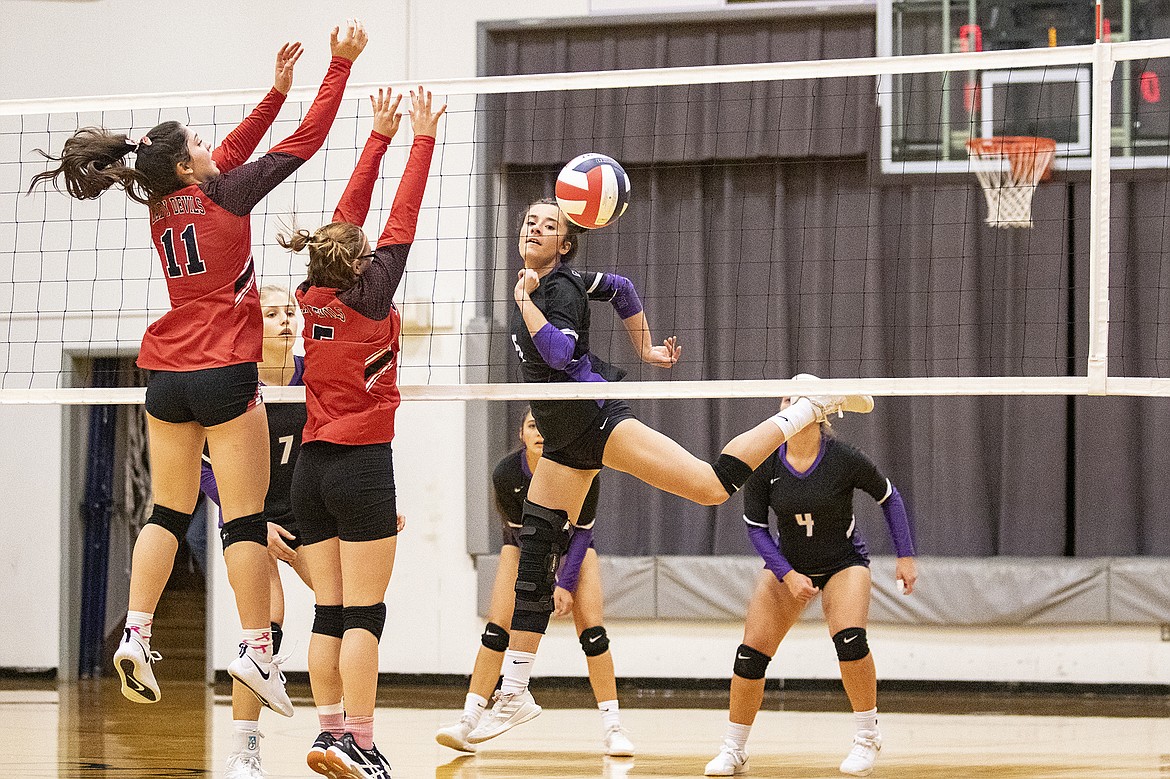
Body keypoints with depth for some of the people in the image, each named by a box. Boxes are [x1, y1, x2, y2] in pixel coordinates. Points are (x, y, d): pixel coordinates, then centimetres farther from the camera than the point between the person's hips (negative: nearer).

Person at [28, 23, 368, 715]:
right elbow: (307, 140, -7)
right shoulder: (225, 197, -9)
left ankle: (135, 635, 4)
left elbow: (233, 151, 23)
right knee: (246, 517, -4)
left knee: (168, 513, 12)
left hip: (167, 375, 6)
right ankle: (257, 650, -7)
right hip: (225, 374, -6)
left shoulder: (164, 207, 8)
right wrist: (341, 65, -1)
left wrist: (278, 90, 22)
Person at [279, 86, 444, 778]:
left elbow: (349, 214, 13)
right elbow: (402, 220, -6)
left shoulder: (313, 297, 6)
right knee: (364, 612, -6)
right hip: (362, 462, -6)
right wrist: (422, 140, 1)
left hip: (313, 465, 6)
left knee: (329, 611, 7)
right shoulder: (370, 296, -9)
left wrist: (380, 136, 18)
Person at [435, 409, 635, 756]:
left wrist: (566, 584, -24)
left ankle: (612, 727, -6)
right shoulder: (506, 474, -28)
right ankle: (468, 722, -11)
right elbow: (520, 530, -18)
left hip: (574, 544, 0)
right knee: (497, 626, -13)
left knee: (592, 629, -13)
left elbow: (582, 532, -19)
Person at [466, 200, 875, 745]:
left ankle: (812, 406, -5)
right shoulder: (537, 284, 13)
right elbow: (619, 287, 21)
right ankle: (514, 695, 8)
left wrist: (526, 301, -22)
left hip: (598, 420, -9)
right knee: (533, 561, 4)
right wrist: (644, 348, 22)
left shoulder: (561, 285, -12)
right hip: (564, 443, 9)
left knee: (714, 485, -22)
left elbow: (559, 352, -27)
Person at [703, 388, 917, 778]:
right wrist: (788, 575, -18)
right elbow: (756, 527, -7)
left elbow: (889, 497, -5)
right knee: (752, 650, -9)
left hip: (844, 562, -2)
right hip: (787, 564, 2)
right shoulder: (764, 463, -16)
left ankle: (867, 737, -9)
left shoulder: (844, 459, -21)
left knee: (849, 638, -27)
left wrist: (905, 556, -7)